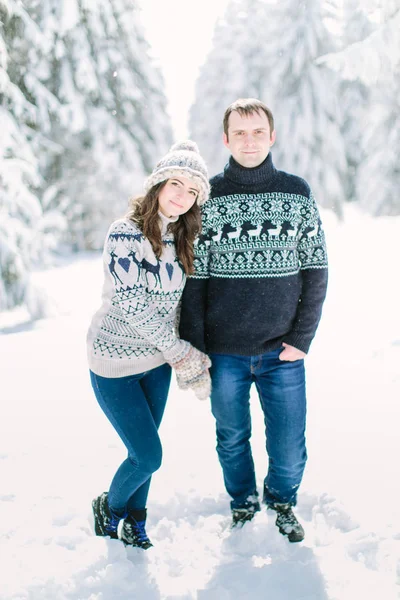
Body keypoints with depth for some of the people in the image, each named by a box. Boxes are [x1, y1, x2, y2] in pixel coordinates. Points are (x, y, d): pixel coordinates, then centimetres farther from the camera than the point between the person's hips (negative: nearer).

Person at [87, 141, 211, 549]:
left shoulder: (182, 239, 0)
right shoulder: (125, 233, -20)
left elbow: (183, 301, 6)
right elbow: (133, 306, -23)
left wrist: (191, 362, -2)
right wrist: (182, 354, -17)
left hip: (157, 360, 6)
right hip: (115, 361, -5)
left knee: (143, 451, 14)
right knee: (148, 456, -2)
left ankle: (134, 520, 36)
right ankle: (109, 507, 27)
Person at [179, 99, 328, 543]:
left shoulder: (297, 194, 2)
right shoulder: (207, 198, -1)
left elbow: (315, 270, 3)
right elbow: (193, 278, -1)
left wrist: (302, 338, -5)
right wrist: (193, 349, -5)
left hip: (282, 353, 0)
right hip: (224, 354, 0)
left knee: (289, 451, 6)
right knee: (232, 440, 15)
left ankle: (281, 499, 36)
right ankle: (242, 502, 42)